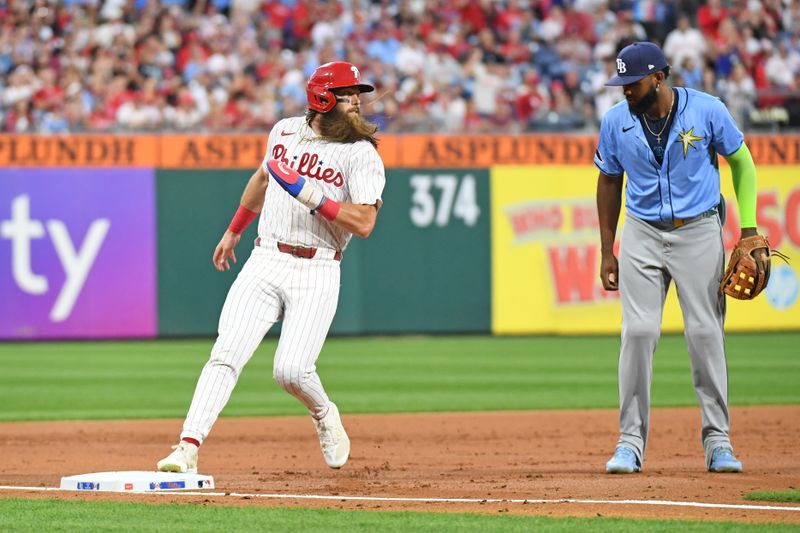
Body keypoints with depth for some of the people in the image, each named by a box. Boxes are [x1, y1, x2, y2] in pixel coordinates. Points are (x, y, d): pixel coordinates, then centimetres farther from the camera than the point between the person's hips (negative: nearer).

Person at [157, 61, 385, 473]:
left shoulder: (361, 154, -5)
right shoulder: (285, 131, 10)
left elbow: (364, 222, -16)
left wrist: (307, 193, -21)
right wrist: (234, 231, 35)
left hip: (316, 273, -3)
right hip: (264, 263, 3)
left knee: (291, 370, -13)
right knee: (227, 354, -10)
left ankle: (325, 415, 20)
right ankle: (188, 448, -14)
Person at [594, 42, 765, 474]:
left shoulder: (707, 111, -11)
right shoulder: (616, 122, -4)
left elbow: (741, 162, 1)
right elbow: (609, 181, 9)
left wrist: (749, 232, -4)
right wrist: (607, 252, 7)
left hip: (699, 232, -1)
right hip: (642, 235, 1)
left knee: (706, 332, -3)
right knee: (638, 332, -9)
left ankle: (717, 440, 6)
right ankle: (630, 442, -3)